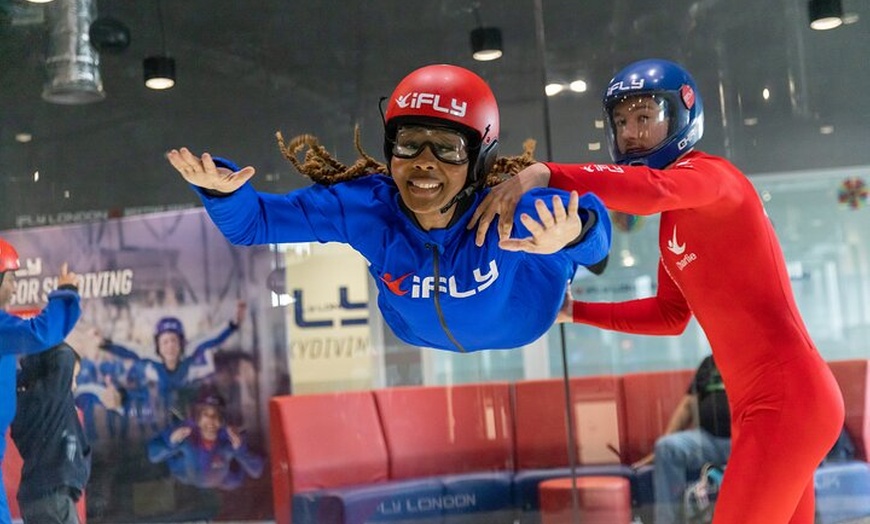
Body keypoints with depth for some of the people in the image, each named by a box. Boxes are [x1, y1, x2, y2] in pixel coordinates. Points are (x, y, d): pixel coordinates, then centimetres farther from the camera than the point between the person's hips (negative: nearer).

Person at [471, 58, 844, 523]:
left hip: (789, 397, -10)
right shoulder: (673, 221, 17)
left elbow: (651, 190, -34)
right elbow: (670, 314, 24)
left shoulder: (711, 174, -11)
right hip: (761, 403, 10)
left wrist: (544, 174, -43)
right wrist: (576, 311, 18)